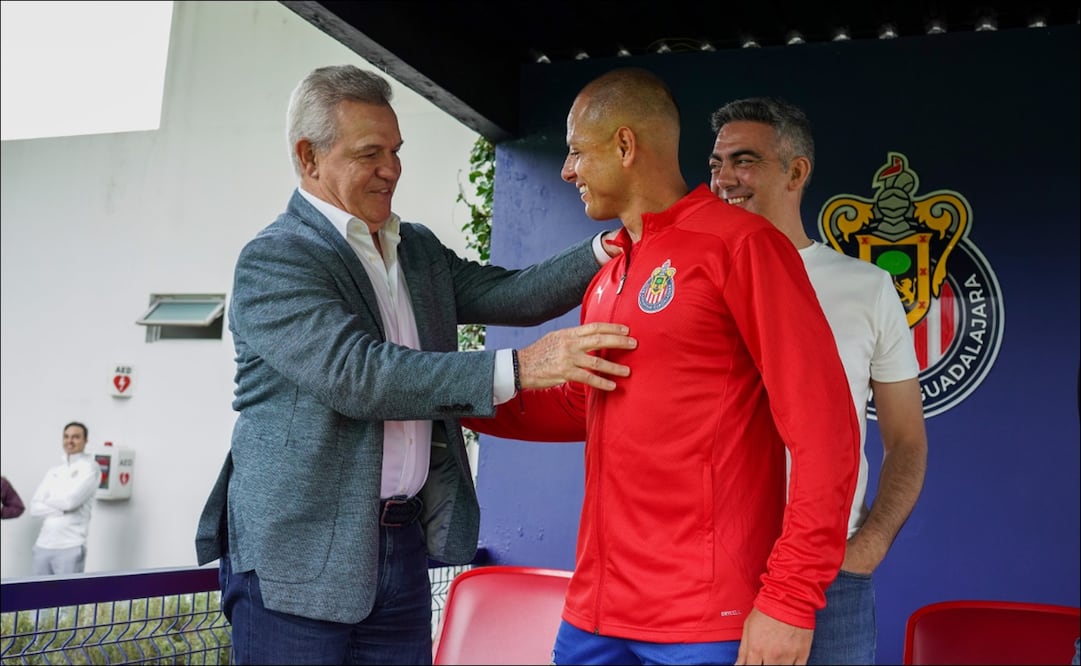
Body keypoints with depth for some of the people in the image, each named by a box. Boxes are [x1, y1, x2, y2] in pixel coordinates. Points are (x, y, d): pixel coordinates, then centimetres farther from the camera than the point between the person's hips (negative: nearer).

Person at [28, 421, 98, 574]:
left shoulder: (90, 467, -1)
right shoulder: (53, 471, 16)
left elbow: (71, 499, -14)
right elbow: (34, 507, 6)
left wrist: (48, 500, 5)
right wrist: (62, 510, -9)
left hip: (70, 548, -6)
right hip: (42, 545, 6)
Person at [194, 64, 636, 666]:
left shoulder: (420, 250, 14)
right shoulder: (272, 261, -11)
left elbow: (508, 294, 7)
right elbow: (356, 375, -23)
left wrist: (608, 250, -8)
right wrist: (518, 368, -28)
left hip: (403, 545, 6)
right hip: (300, 554, -6)